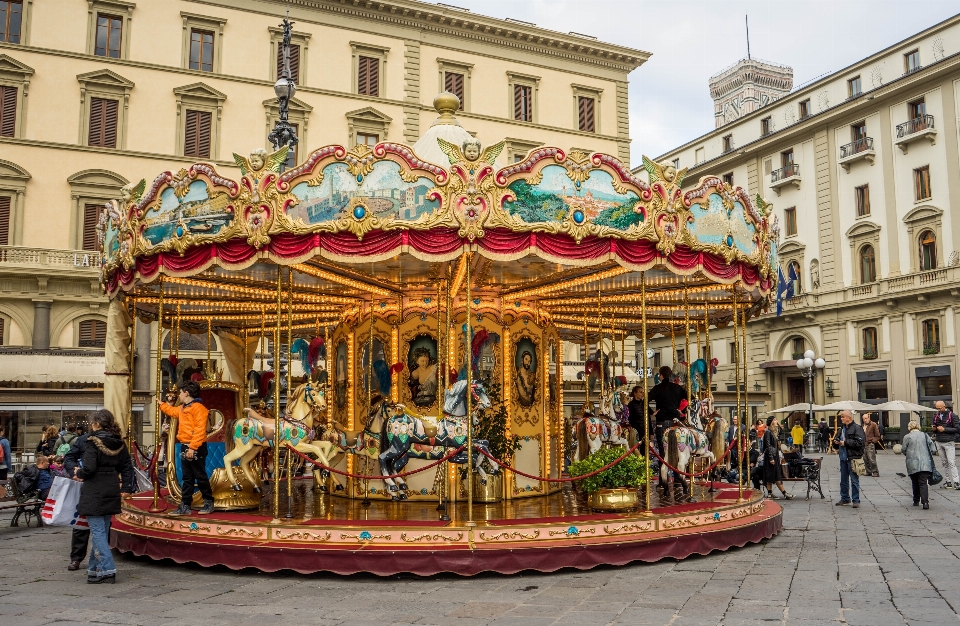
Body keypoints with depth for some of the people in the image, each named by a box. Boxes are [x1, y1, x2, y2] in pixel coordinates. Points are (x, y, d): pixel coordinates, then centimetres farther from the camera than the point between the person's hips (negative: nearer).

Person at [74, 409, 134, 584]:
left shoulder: (92, 441, -12)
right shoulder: (119, 443, 8)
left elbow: (89, 468, -19)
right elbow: (127, 467, 9)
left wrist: (78, 474, 0)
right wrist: (126, 487, 10)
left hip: (94, 493, -7)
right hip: (111, 492, 7)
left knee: (98, 532, -4)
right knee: (103, 531, 15)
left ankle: (108, 570, -8)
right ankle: (94, 568, 23)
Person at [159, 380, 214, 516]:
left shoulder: (198, 408, -14)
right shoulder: (182, 408, 16)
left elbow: (200, 430, -22)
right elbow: (171, 411, 43)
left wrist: (193, 447, -25)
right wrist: (162, 403, 44)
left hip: (196, 449, -9)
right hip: (186, 447, 9)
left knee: (201, 477, -1)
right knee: (186, 478, 10)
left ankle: (208, 503, 9)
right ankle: (185, 506, 13)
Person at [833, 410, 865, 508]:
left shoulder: (857, 428, -10)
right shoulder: (841, 428, 15)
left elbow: (860, 442, -20)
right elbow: (837, 438, 29)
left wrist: (845, 442, -17)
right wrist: (836, 441, 5)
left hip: (853, 458, -8)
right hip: (843, 457, 8)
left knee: (854, 480, -3)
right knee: (843, 479, 14)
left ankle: (856, 500, 5)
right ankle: (845, 499, 25)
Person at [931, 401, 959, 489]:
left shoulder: (952, 415, -5)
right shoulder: (935, 416, 12)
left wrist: (944, 429, -14)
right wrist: (934, 429, -1)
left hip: (949, 442, -5)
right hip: (939, 442, 5)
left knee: (951, 463, -10)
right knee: (944, 463, 7)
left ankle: (956, 482, -11)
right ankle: (947, 482, 10)